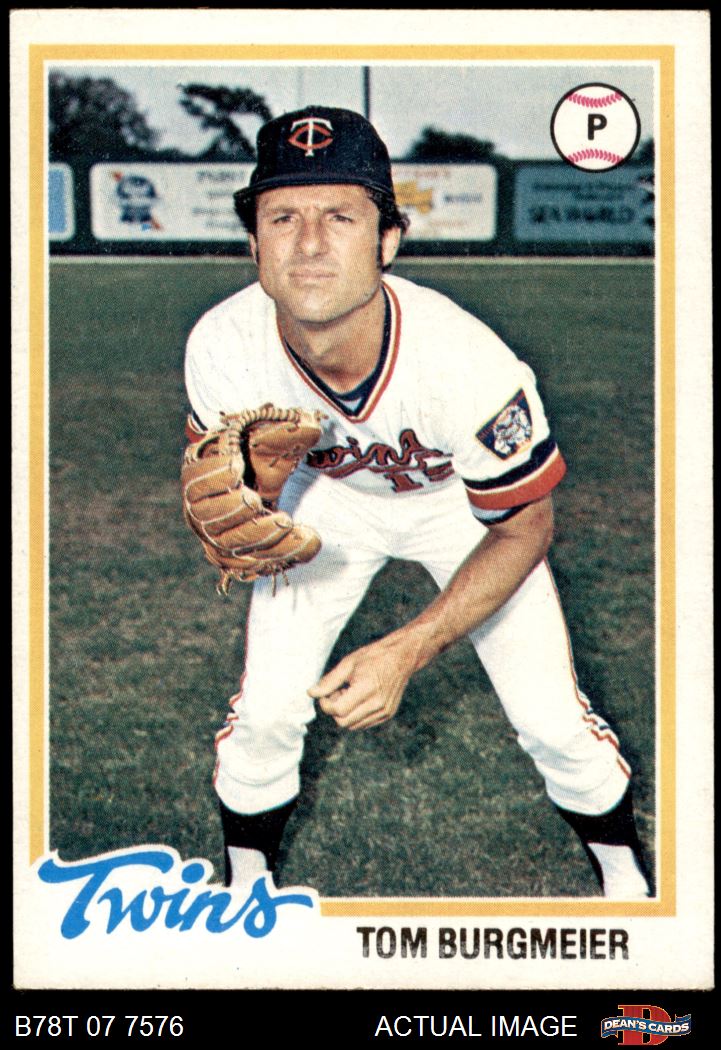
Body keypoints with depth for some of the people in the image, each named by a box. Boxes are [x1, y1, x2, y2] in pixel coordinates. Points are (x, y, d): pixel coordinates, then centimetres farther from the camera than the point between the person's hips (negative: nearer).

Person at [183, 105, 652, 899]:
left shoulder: (468, 363, -41)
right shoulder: (222, 345, -33)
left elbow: (523, 528, -23)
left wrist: (408, 650, -32)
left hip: (464, 501, -2)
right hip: (327, 492, 2)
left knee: (553, 722, -4)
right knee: (265, 710, -2)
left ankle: (623, 876, 27)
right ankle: (243, 885, 28)